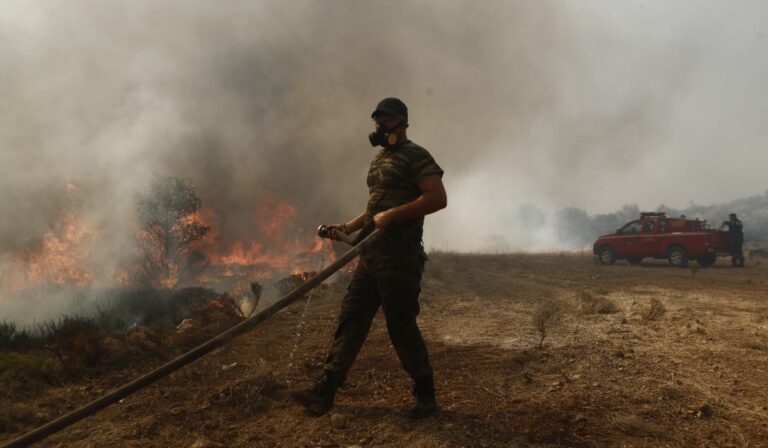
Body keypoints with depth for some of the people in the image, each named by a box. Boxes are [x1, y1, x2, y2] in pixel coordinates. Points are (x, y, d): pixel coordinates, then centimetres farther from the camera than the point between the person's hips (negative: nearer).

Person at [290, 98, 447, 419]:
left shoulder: (416, 156, -7)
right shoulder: (379, 159, 20)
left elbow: (438, 198, -19)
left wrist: (392, 215, -22)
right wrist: (349, 226, 14)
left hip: (398, 256, -9)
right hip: (371, 253, 9)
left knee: (401, 327, -3)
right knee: (351, 318, 5)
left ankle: (426, 396, 15)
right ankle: (325, 392, 7)